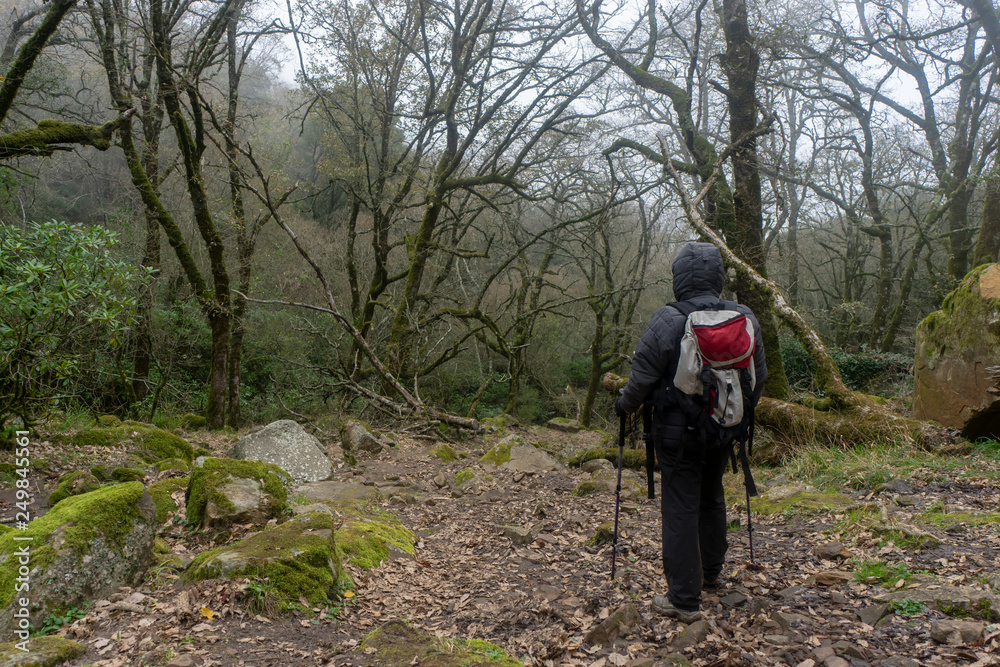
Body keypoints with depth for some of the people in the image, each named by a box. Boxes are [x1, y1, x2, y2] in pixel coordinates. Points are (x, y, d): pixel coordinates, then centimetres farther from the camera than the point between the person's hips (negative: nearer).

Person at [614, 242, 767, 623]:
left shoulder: (667, 321, -18)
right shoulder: (745, 319, -2)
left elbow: (642, 380, -13)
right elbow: (759, 379, 9)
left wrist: (625, 405, 7)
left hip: (679, 432, -5)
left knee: (680, 509, 2)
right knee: (712, 498, 24)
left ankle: (684, 600, 7)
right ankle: (710, 572, 42)